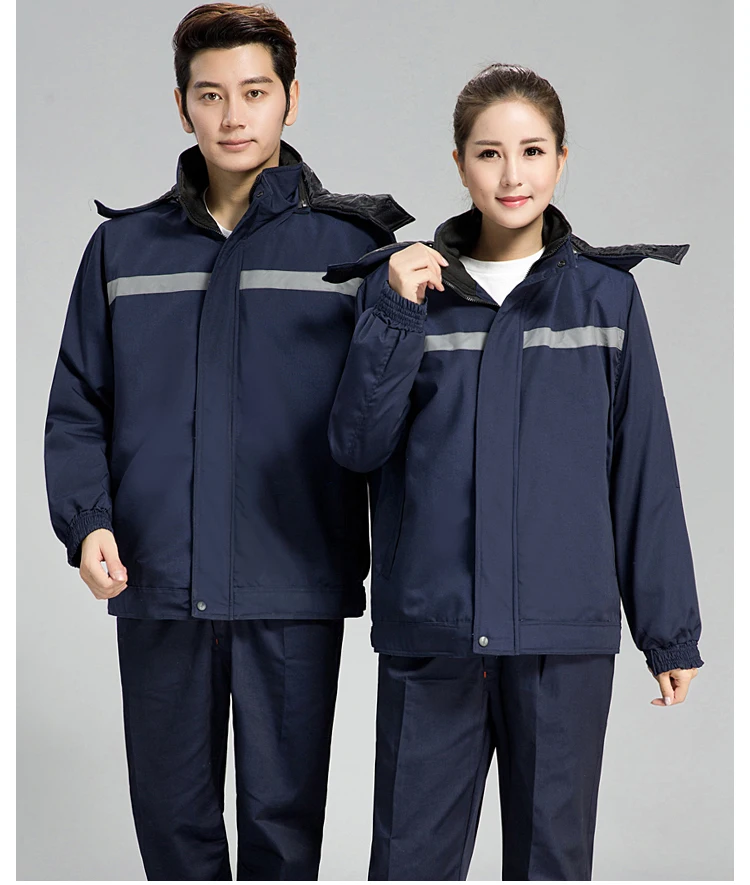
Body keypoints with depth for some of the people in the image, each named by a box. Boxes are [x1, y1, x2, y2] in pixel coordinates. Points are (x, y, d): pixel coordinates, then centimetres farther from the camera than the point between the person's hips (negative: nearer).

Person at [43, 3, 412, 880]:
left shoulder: (351, 244, 3)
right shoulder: (123, 247, 10)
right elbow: (77, 407, 10)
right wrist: (86, 519, -6)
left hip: (295, 587, -2)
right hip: (157, 588, 2)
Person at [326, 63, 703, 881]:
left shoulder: (604, 293, 2)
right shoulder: (403, 284, 4)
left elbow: (642, 469, 4)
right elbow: (357, 445, -2)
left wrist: (669, 629, 5)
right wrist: (397, 313, -13)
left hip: (565, 632, 0)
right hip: (428, 632, 0)